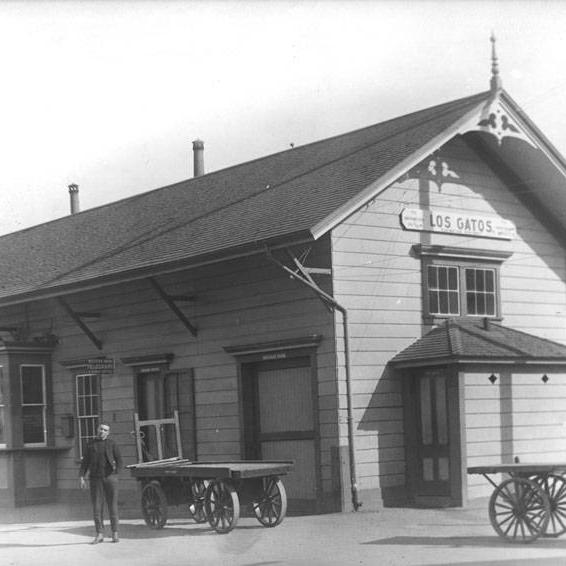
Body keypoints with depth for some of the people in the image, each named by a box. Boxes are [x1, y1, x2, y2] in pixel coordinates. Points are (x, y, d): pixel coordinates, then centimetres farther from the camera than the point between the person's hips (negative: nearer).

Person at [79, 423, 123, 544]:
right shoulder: (91, 444, 10)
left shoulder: (112, 444, 5)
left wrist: (116, 471, -17)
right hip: (95, 478, 1)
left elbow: (119, 460, 0)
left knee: (112, 505, 0)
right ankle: (99, 534, 2)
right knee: (97, 507, -2)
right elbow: (85, 462, 7)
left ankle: (115, 534, 6)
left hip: (110, 477, -1)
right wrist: (82, 478, -2)